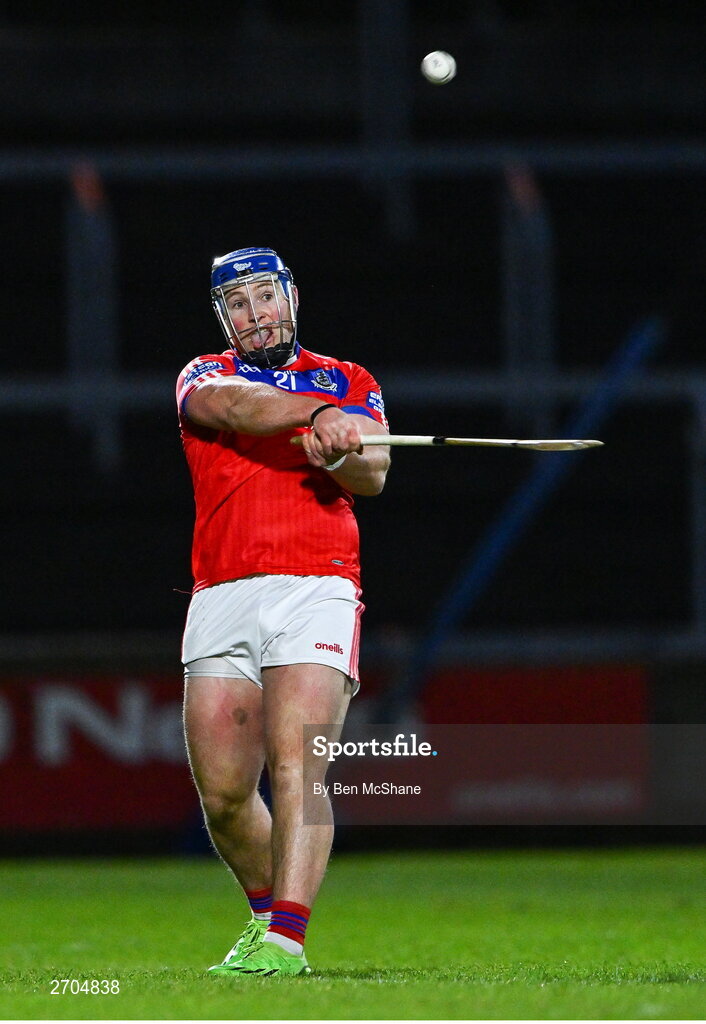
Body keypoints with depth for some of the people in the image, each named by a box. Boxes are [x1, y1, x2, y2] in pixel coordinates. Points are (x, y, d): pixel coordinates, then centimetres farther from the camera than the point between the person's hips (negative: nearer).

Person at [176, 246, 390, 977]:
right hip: (221, 600, 2)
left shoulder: (348, 382, 16)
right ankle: (267, 910, 25)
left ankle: (286, 938, -25)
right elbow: (230, 405, -10)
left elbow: (373, 476, 1)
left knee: (296, 768, -19)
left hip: (315, 588, -2)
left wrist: (340, 455, -23)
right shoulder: (204, 377, 15)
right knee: (222, 792, 2)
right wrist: (317, 413, -27)